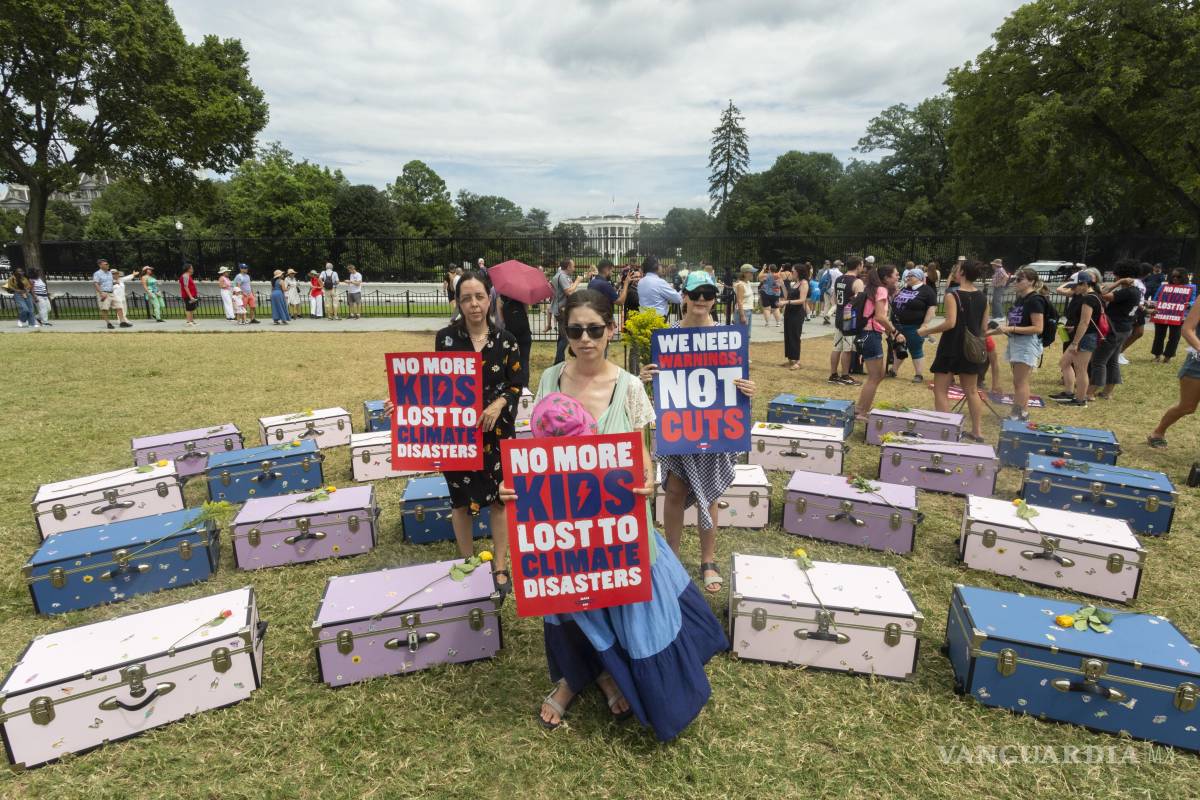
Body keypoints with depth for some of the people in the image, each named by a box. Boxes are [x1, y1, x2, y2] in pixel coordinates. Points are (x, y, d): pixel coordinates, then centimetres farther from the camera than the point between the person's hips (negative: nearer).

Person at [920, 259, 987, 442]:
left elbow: (950, 323, -22)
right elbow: (983, 326, 9)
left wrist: (926, 331, -12)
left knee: (940, 390, 1)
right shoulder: (982, 297, 5)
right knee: (971, 391, 16)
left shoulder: (953, 295, -14)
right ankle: (977, 432, 21)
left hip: (952, 347, -6)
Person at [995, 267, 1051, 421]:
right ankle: (1022, 414, 20)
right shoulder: (1019, 299, 12)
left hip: (1028, 343, -9)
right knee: (1019, 382, 13)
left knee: (1020, 382, -7)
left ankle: (1019, 415, -2)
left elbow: (1038, 328, -20)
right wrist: (1005, 327, 4)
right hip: (1015, 341, 9)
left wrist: (1011, 329, -24)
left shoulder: (1035, 300, -15)